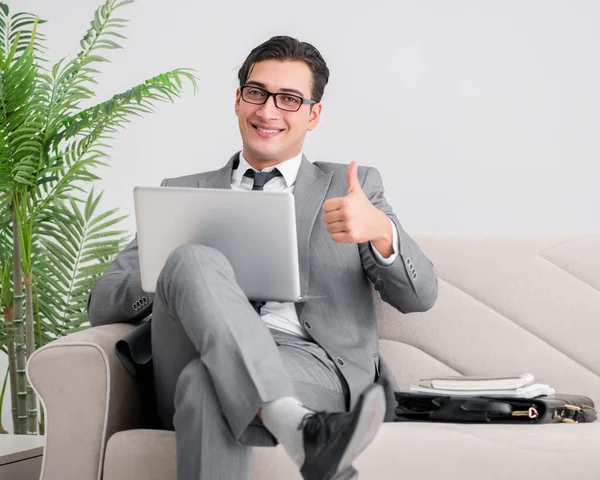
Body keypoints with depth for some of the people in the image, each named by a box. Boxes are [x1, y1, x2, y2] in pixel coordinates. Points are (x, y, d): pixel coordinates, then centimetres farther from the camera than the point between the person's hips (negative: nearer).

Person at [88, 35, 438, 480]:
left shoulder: (353, 186, 21)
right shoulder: (182, 194, 24)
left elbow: (419, 296, 11)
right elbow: (102, 304, 16)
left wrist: (380, 231, -13)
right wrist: (189, 271, -6)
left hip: (313, 363, -3)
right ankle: (298, 427, -48)